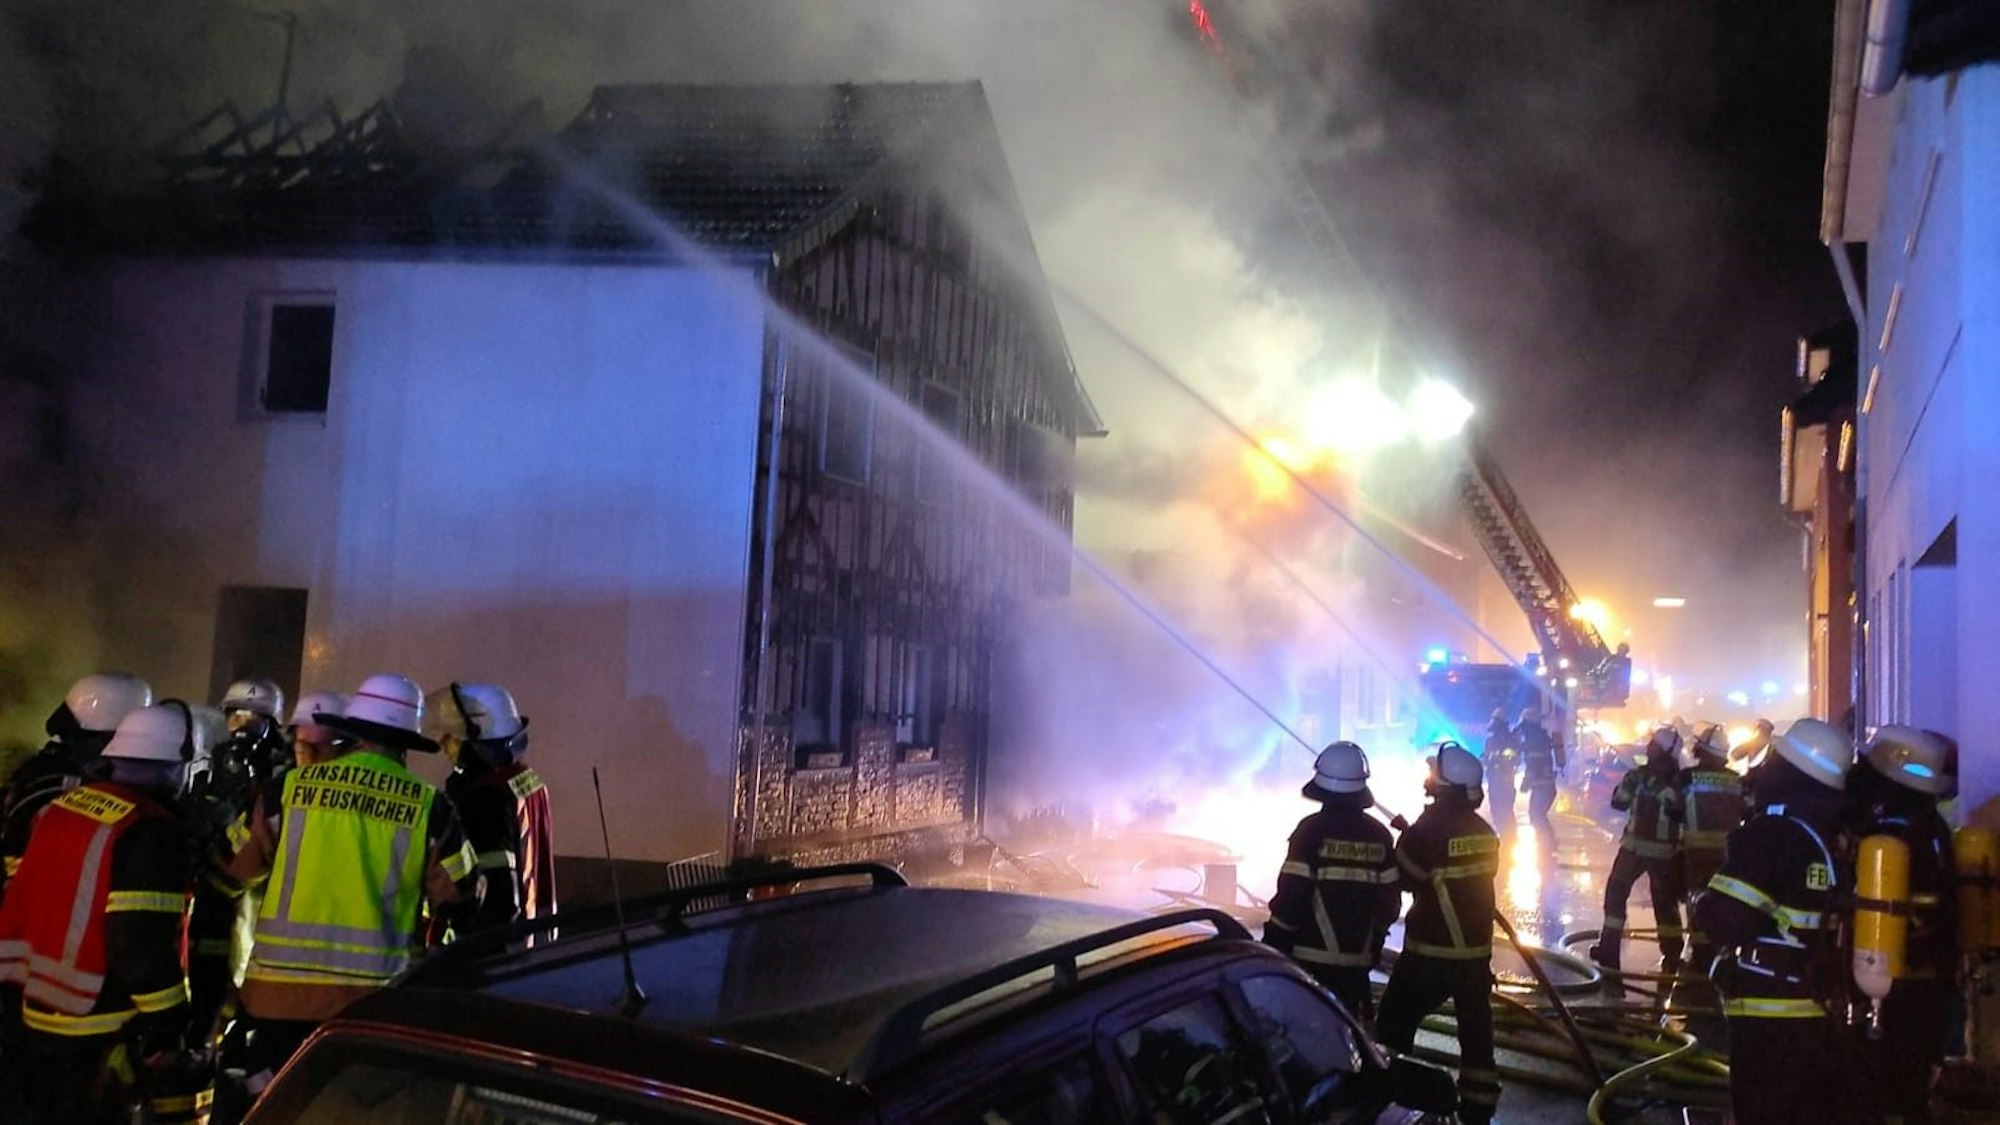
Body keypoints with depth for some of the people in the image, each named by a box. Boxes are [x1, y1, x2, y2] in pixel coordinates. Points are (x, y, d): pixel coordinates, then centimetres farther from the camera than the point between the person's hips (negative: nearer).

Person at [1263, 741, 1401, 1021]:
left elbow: (1291, 895, -14)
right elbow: (1390, 900, 7)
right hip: (1356, 959, 5)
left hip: (1310, 957, -4)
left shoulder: (1313, 829, -12)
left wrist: (1273, 942, -4)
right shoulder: (1379, 835, 3)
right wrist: (1374, 941, 21)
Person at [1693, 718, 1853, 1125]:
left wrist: (1700, 901, -2)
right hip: (1821, 1012, 8)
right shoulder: (1838, 836, 7)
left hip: (1769, 1014, -8)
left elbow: (1723, 921, -22)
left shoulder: (1769, 833, -18)